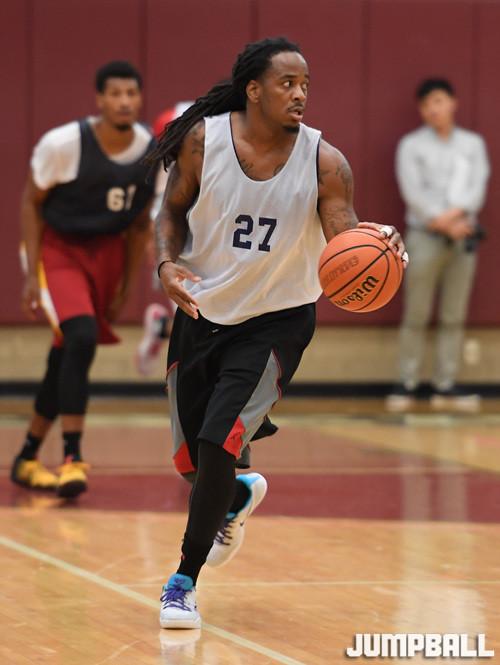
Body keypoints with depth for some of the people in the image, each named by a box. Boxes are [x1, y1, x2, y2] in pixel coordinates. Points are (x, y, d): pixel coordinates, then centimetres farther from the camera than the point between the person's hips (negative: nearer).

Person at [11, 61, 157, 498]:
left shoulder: (155, 153, -9)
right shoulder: (63, 144, -22)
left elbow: (139, 223, 5)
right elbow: (31, 203, -9)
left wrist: (127, 288, 7)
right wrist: (33, 275, -13)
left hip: (107, 250, 5)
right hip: (58, 247, -5)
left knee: (66, 355, 10)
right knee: (82, 337, -25)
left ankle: (28, 459, 26)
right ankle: (72, 460, -23)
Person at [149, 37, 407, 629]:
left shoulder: (323, 162, -13)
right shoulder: (203, 139, -10)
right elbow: (173, 210, 3)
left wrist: (376, 243, -39)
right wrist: (167, 263, -16)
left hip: (276, 320, -2)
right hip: (202, 310, 2)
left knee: (218, 442, -17)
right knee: (191, 461, 9)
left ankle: (185, 579, -1)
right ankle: (239, 497, 48)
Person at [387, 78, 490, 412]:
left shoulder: (473, 144, 12)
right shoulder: (412, 145, 4)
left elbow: (477, 187, 1)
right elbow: (413, 191, -5)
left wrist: (454, 215, -15)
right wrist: (441, 222, -14)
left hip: (463, 236, 2)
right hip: (424, 236, -2)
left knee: (454, 317, 1)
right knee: (416, 315, -4)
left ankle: (445, 385, 3)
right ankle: (407, 384, -1)